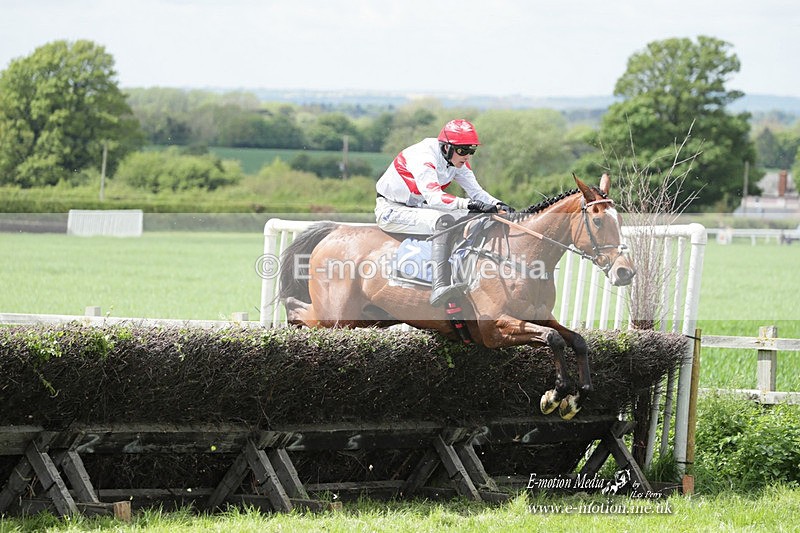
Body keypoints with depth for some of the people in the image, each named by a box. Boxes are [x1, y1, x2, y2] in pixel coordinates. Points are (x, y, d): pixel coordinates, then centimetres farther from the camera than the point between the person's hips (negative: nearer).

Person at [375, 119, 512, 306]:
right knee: (444, 220, -35)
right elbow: (433, 196, -39)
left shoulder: (458, 162, 0)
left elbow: (476, 191, -3)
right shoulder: (423, 157, -27)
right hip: (391, 210, -9)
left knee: (478, 219, -1)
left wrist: (497, 205, -23)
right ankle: (440, 288, -50)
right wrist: (468, 204, -50)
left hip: (419, 206, 9)